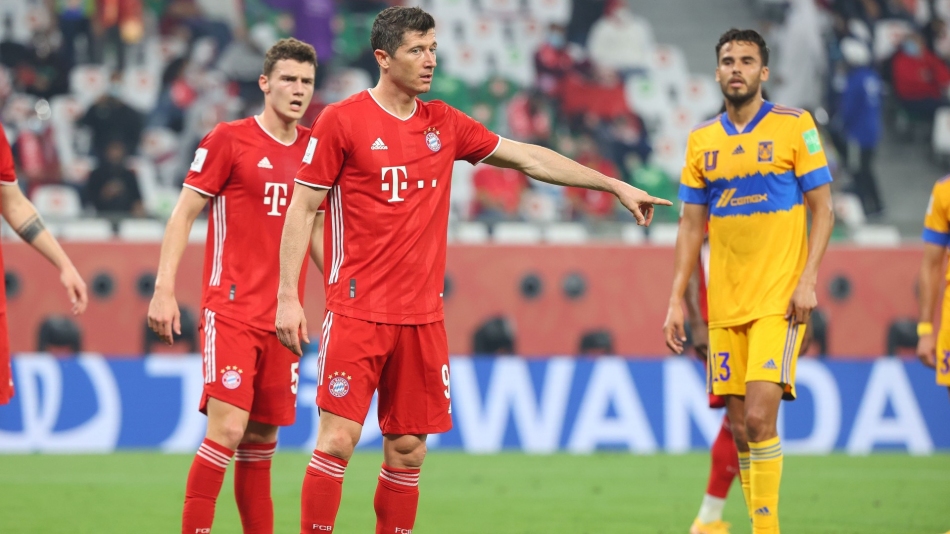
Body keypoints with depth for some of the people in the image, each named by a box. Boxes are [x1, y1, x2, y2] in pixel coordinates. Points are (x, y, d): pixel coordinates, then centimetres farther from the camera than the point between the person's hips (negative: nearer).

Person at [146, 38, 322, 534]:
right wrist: (164, 289, -11)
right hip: (231, 310, -5)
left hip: (282, 317, 5)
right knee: (227, 427, -16)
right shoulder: (228, 139, -4)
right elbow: (184, 214, -4)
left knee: (263, 436, 7)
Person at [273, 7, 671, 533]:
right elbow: (301, 209, -2)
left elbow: (529, 157, 18)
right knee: (337, 440, -11)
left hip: (423, 315, 5)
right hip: (358, 309, -5)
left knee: (407, 451, 5)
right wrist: (287, 296, -8)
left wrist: (616, 186, 19)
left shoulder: (445, 124, 11)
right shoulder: (341, 121, -3)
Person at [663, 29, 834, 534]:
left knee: (759, 417, -17)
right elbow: (691, 224, 14)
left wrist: (808, 279, -12)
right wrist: (676, 299, 8)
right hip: (725, 302, 5)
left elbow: (823, 210, -1)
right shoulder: (702, 139, 11)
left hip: (779, 298, -5)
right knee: (739, 428, 3)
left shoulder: (794, 126, -1)